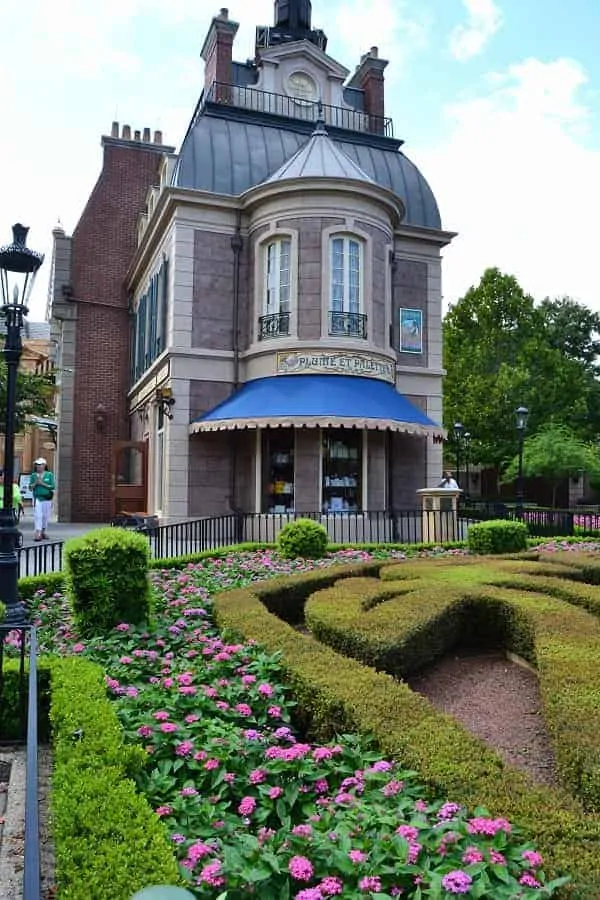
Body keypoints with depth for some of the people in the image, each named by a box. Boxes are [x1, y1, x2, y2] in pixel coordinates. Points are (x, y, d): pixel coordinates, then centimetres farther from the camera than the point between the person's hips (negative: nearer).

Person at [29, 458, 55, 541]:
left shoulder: (49, 475, 3)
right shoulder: (33, 475, 8)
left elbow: (53, 487, -3)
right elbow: (30, 487, 7)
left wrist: (42, 483, -11)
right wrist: (35, 483, -11)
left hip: (47, 498, 0)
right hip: (37, 498, 0)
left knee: (45, 516, 7)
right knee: (37, 515, -10)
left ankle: (44, 532, 21)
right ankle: (37, 533, -15)